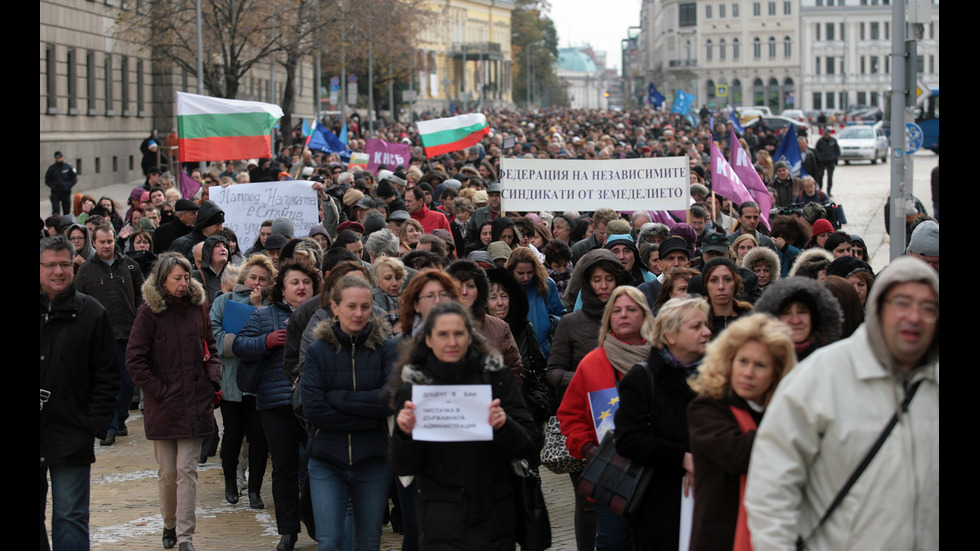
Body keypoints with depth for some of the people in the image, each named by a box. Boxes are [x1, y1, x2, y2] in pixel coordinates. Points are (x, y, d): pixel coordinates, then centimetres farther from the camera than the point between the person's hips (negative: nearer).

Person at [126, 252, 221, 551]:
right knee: (167, 473, 7)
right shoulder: (149, 311, -5)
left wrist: (213, 380, 3)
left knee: (187, 470, -4)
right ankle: (170, 525, 27)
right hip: (162, 407, -2)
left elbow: (210, 348, 18)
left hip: (195, 402, 2)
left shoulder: (197, 307, 6)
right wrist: (159, 391, -9)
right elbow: (134, 360, -6)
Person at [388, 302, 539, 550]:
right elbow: (403, 467, -1)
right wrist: (405, 433, -20)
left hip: (496, 516, 1)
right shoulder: (413, 385, 0)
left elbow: (529, 445, -1)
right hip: (442, 518, -1)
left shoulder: (497, 377, 2)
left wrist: (504, 425, -20)